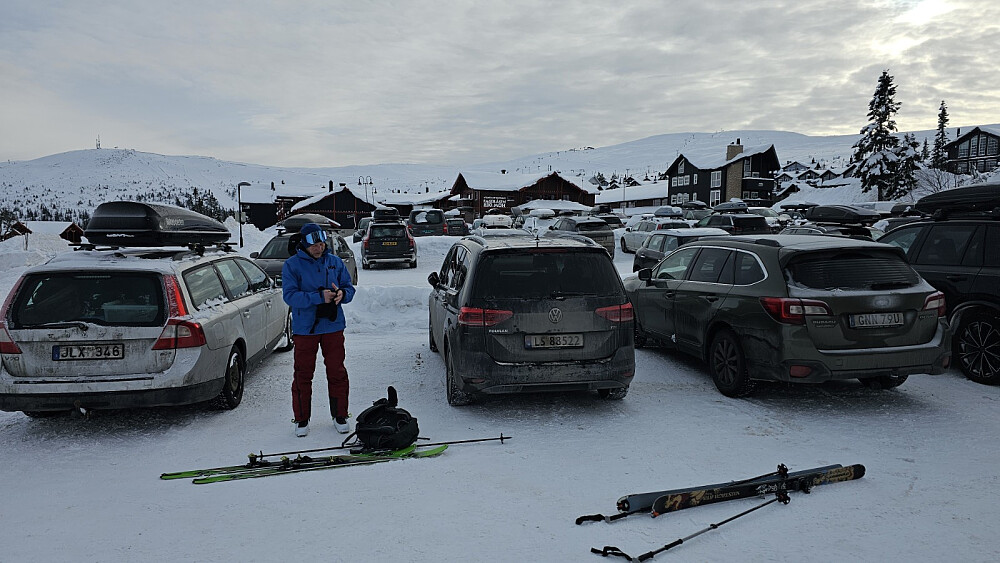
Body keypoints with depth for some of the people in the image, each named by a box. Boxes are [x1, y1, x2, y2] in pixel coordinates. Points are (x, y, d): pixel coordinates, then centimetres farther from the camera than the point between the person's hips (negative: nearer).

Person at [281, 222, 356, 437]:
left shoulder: (335, 262, 6)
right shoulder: (292, 265, -4)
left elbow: (349, 288, 9)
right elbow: (290, 295, -14)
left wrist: (342, 294, -16)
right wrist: (319, 297, -24)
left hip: (333, 326, 2)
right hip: (304, 329, -2)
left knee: (337, 372, 7)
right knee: (303, 374, 5)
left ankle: (340, 416, 21)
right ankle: (302, 419, 19)